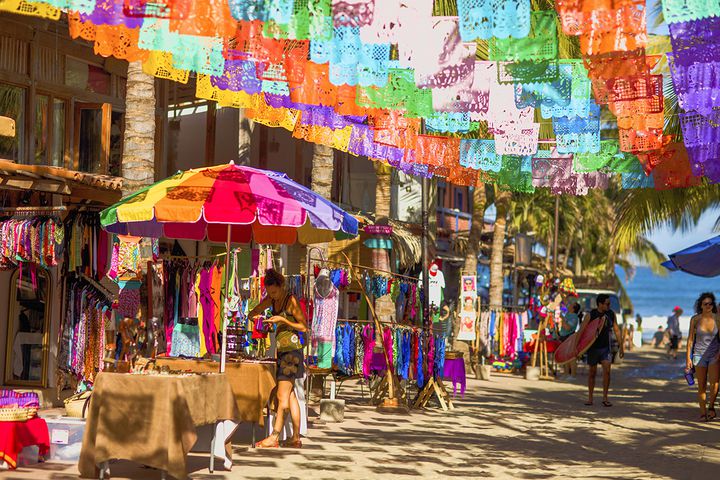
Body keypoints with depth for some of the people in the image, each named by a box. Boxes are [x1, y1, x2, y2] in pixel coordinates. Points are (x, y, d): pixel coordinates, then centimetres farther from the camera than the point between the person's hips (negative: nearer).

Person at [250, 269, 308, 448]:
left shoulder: (291, 301, -12)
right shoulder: (271, 299, 10)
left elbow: (304, 327, -10)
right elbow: (252, 313, 16)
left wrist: (283, 320, -19)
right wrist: (256, 317, -7)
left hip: (292, 351, -9)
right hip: (282, 351, 9)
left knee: (282, 397, -7)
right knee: (291, 396, 10)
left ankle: (274, 437, -5)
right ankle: (296, 438, 14)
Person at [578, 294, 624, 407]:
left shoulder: (611, 314, 1)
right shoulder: (591, 315, -8)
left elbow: (616, 330, 10)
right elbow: (581, 330, -8)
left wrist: (621, 346, 10)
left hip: (606, 347, 2)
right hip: (593, 347, -2)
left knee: (607, 371, -12)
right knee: (592, 373, 8)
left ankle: (605, 398, -4)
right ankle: (590, 398, 19)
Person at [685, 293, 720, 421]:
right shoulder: (695, 319, -3)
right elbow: (690, 339, 3)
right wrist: (688, 357, 0)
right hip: (699, 354, 1)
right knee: (701, 385, 2)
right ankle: (703, 413, 12)